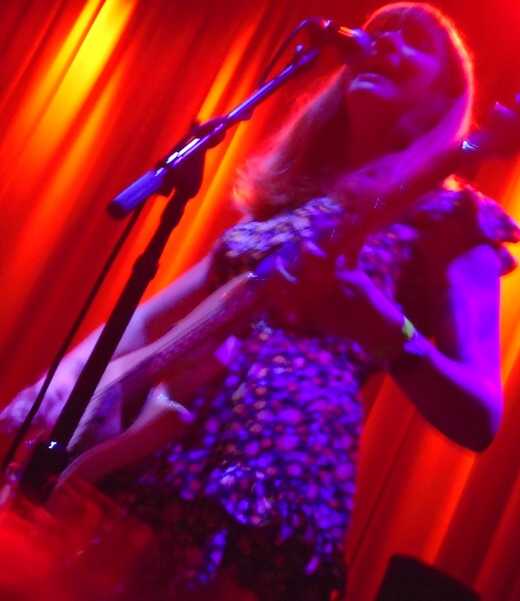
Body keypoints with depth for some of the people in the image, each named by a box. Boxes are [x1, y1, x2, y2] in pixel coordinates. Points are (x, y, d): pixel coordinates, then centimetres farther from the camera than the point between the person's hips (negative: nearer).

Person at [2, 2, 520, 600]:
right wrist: (71, 370, 1)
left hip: (278, 478, -5)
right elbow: (160, 309, 18)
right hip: (157, 447, 6)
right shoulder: (282, 196, 18)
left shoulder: (446, 219, 1)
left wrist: (385, 327, -27)